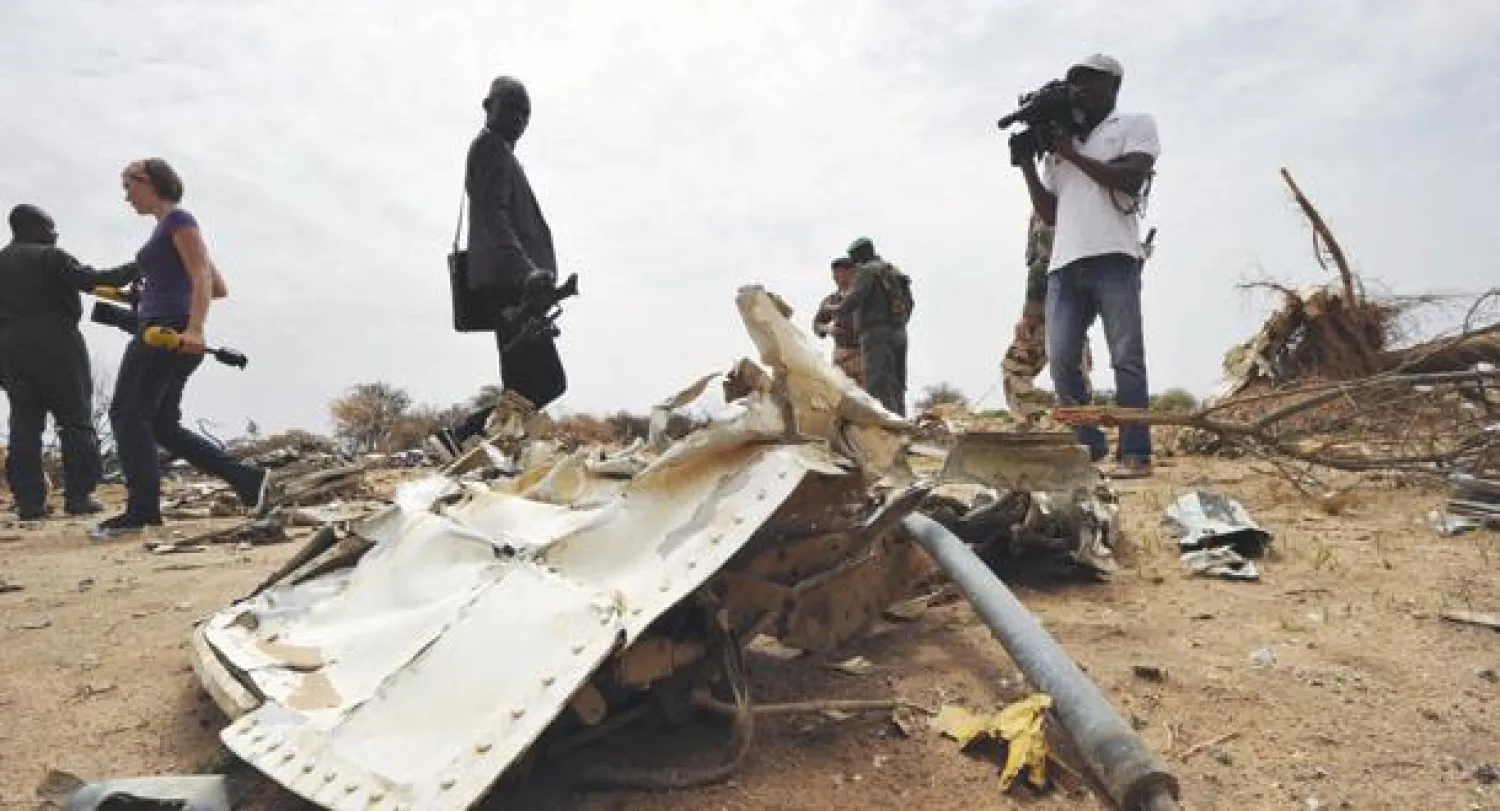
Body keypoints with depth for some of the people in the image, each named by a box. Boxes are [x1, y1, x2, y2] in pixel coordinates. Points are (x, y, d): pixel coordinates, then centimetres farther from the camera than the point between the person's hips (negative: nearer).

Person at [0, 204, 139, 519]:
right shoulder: (49, 256, -3)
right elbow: (91, 281, -15)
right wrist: (134, 269, -10)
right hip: (54, 343, -6)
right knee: (76, 420, -2)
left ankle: (29, 501, 0)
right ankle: (78, 496, -7)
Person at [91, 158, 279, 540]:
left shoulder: (178, 219, -4)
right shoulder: (167, 226, 23)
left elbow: (203, 276, -17)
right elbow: (219, 288, 23)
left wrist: (194, 328, -30)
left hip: (166, 332, -10)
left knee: (127, 414, -6)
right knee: (162, 425, 8)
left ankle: (142, 509, -4)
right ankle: (250, 481, 2)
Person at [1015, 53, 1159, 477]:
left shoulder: (1136, 125, 14)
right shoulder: (1059, 148, 26)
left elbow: (1131, 178, -5)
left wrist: (1071, 152, 0)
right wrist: (1027, 165, 12)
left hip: (1114, 258, -5)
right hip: (1064, 264, 5)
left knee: (1126, 358, -7)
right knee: (1061, 360, -5)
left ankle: (1135, 453, -5)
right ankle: (1088, 446, 1)